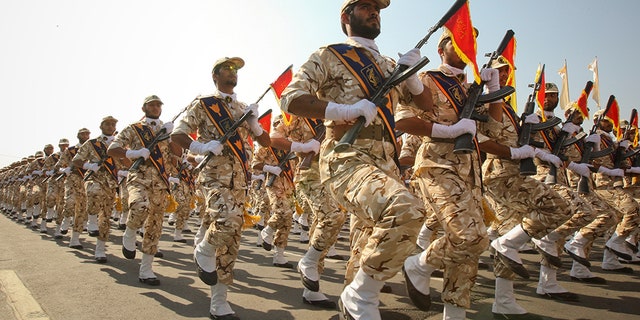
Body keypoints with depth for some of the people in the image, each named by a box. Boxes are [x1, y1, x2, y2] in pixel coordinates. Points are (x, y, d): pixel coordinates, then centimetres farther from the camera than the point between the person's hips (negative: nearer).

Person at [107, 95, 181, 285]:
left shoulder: (166, 130, 18)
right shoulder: (133, 129, 8)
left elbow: (178, 152, 6)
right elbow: (111, 150, 1)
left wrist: (171, 135, -8)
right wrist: (133, 153, -14)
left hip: (161, 183, 4)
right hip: (139, 178, -4)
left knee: (154, 227, 4)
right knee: (141, 207, -36)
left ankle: (146, 271, 15)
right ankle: (129, 235, -3)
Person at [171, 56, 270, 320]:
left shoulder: (243, 108, 19)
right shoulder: (202, 104, 4)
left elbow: (265, 142, 18)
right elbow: (177, 134, 0)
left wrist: (254, 121, 0)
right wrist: (201, 147, -16)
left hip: (240, 179, 6)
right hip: (215, 176, -5)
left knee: (230, 241, 6)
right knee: (227, 221, -33)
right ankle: (203, 254, 1)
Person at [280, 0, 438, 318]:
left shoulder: (388, 65, 24)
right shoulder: (329, 56, 6)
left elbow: (425, 104, 26)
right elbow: (289, 97, -4)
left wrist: (412, 75, 5)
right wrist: (343, 110, -17)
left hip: (386, 162, 8)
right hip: (347, 159, -7)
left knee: (377, 240, 9)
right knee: (406, 209, -32)